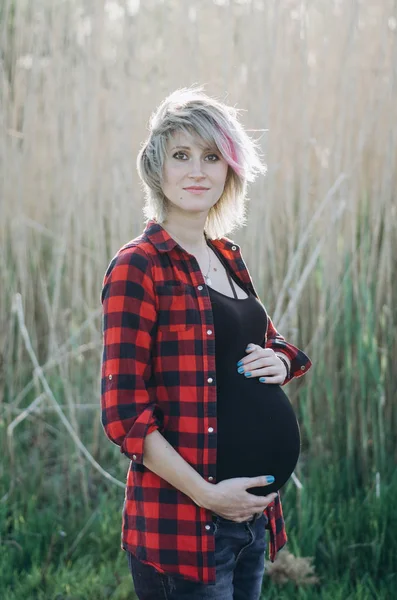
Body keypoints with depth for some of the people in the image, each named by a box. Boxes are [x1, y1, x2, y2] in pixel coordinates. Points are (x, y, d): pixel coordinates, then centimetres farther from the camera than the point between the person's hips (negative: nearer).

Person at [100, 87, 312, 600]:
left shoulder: (228, 259, 10)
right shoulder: (138, 267, -11)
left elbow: (264, 341, 25)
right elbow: (123, 414, -16)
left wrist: (279, 361, 3)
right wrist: (207, 495, -18)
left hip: (252, 513, 7)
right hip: (184, 525, -7)